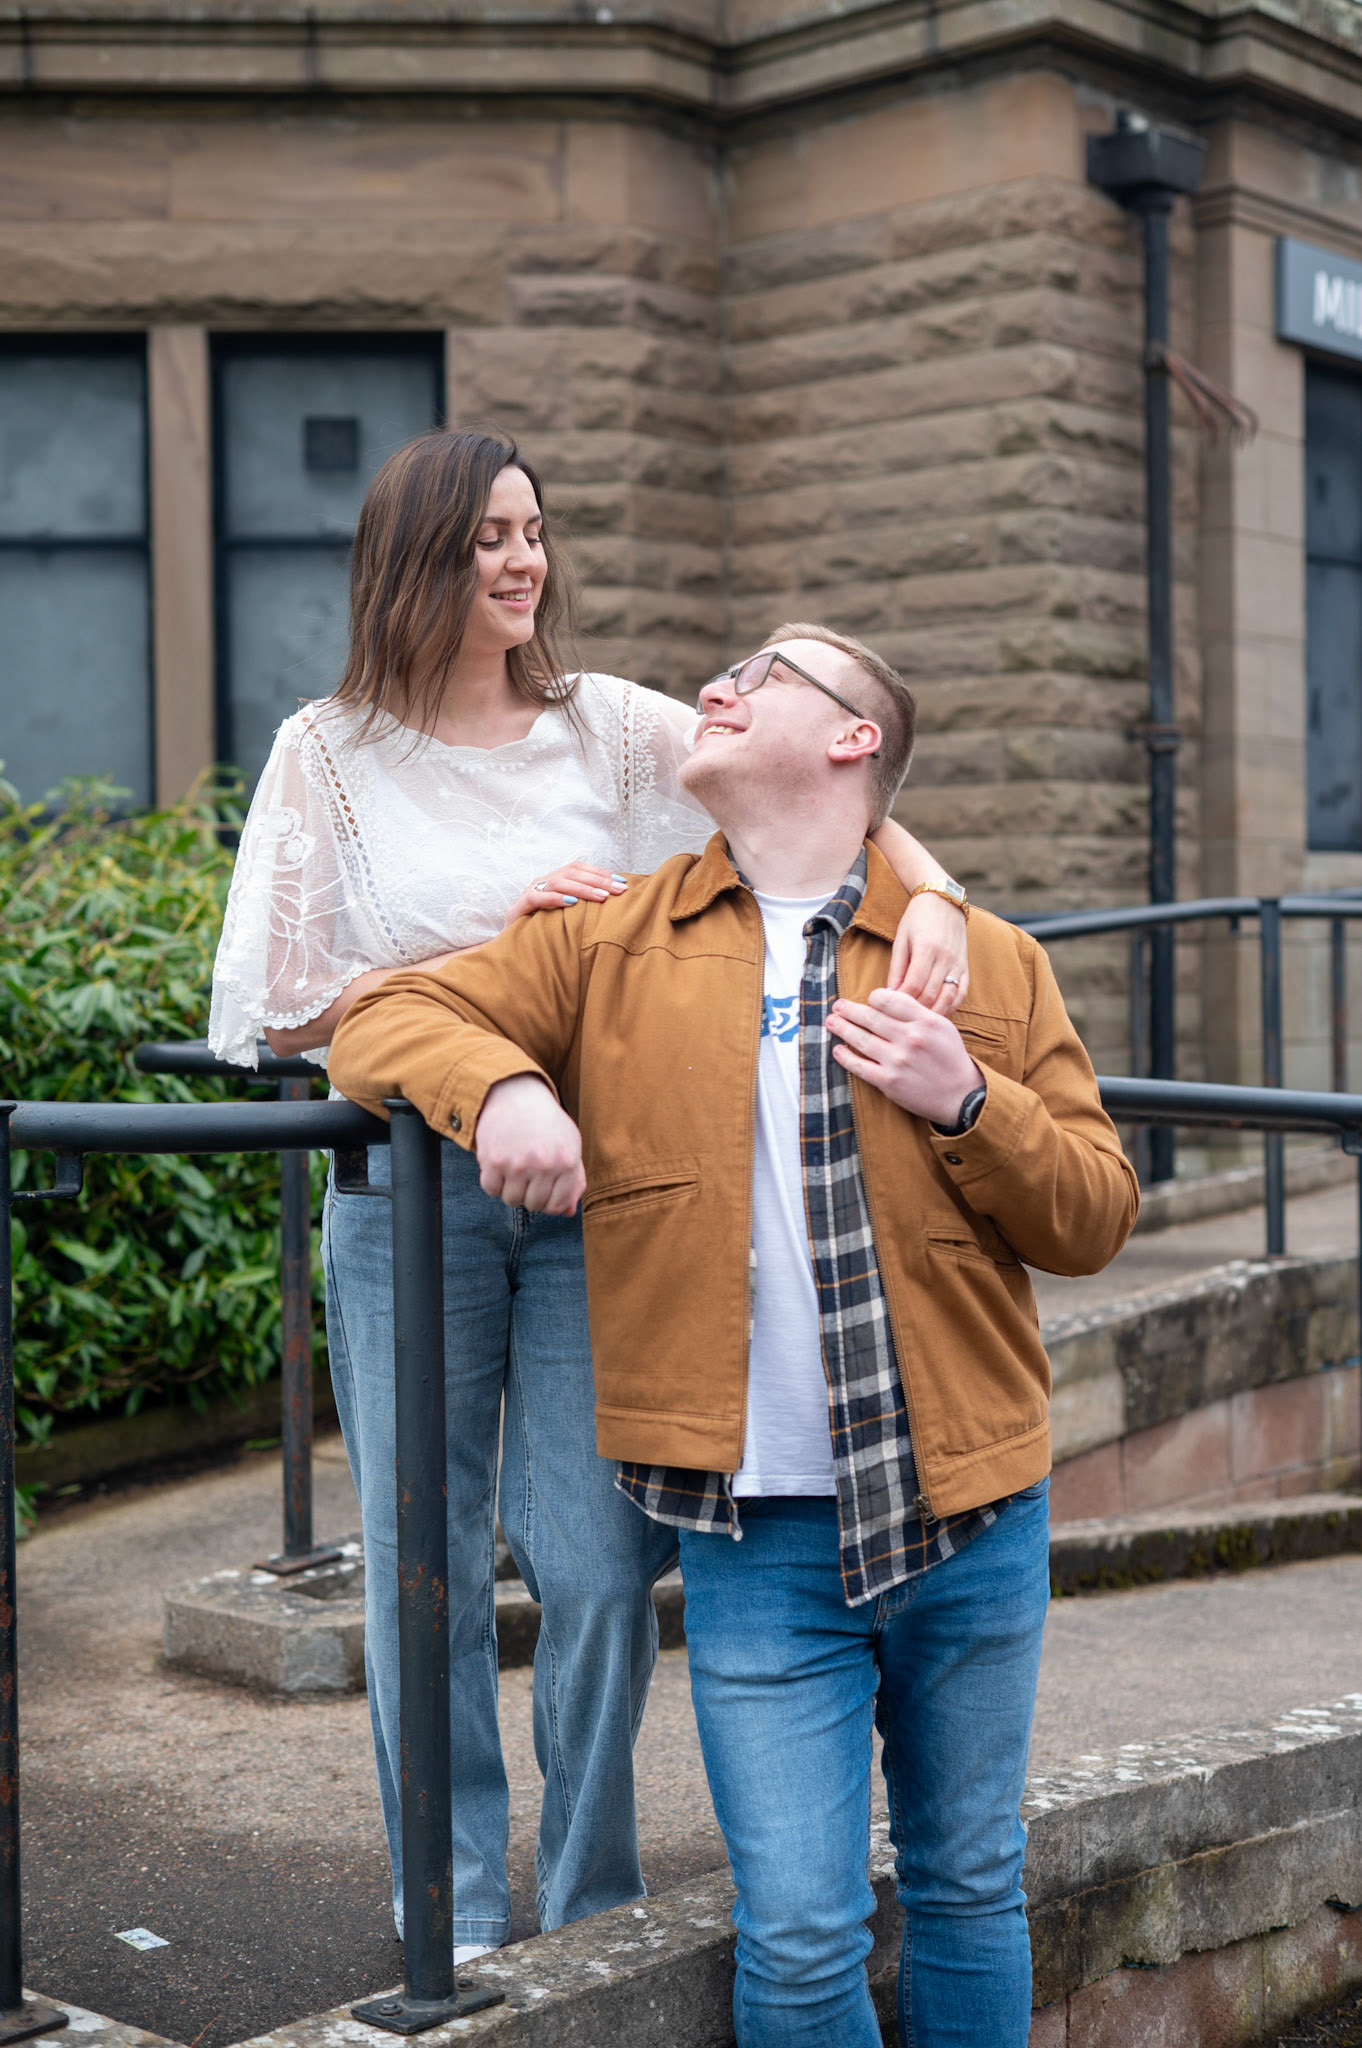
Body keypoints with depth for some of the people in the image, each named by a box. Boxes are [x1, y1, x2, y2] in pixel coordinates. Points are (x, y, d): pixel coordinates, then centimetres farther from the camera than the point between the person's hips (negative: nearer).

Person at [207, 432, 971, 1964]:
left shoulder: (609, 728, 5)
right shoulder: (330, 755, 1)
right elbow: (293, 1015, -3)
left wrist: (931, 895, -21)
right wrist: (504, 948, -11)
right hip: (413, 1191, -1)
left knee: (599, 1570, 1)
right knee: (426, 1576, 6)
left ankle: (593, 1910, 20)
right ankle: (453, 1922, 22)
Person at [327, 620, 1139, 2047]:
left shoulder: (990, 966, 6)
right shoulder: (610, 949, 5)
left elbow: (1095, 1219, 5)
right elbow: (387, 1020, 4)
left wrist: (968, 1106, -12)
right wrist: (498, 1084, -17)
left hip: (972, 1519, 2)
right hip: (758, 1538, -1)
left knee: (969, 1892, 17)